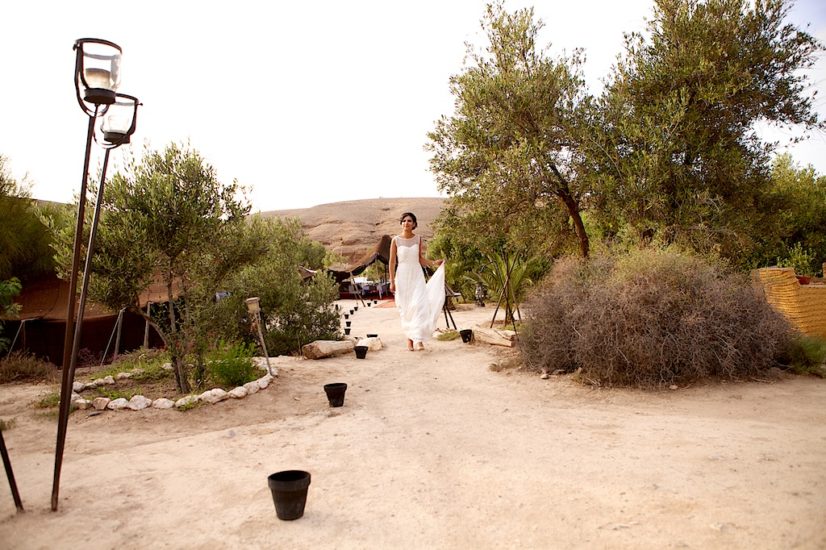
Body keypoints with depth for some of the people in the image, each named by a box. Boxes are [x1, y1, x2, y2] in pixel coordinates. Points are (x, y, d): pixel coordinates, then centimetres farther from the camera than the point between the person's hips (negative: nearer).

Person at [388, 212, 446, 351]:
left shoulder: (418, 239, 4)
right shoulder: (396, 240, -3)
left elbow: (420, 259, 12)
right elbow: (392, 262, 0)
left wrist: (433, 263, -4)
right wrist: (392, 281, -3)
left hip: (417, 275, 1)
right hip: (402, 276, -1)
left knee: (419, 305, -13)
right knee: (405, 308, 3)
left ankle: (418, 340, -17)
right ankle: (409, 338, 16)